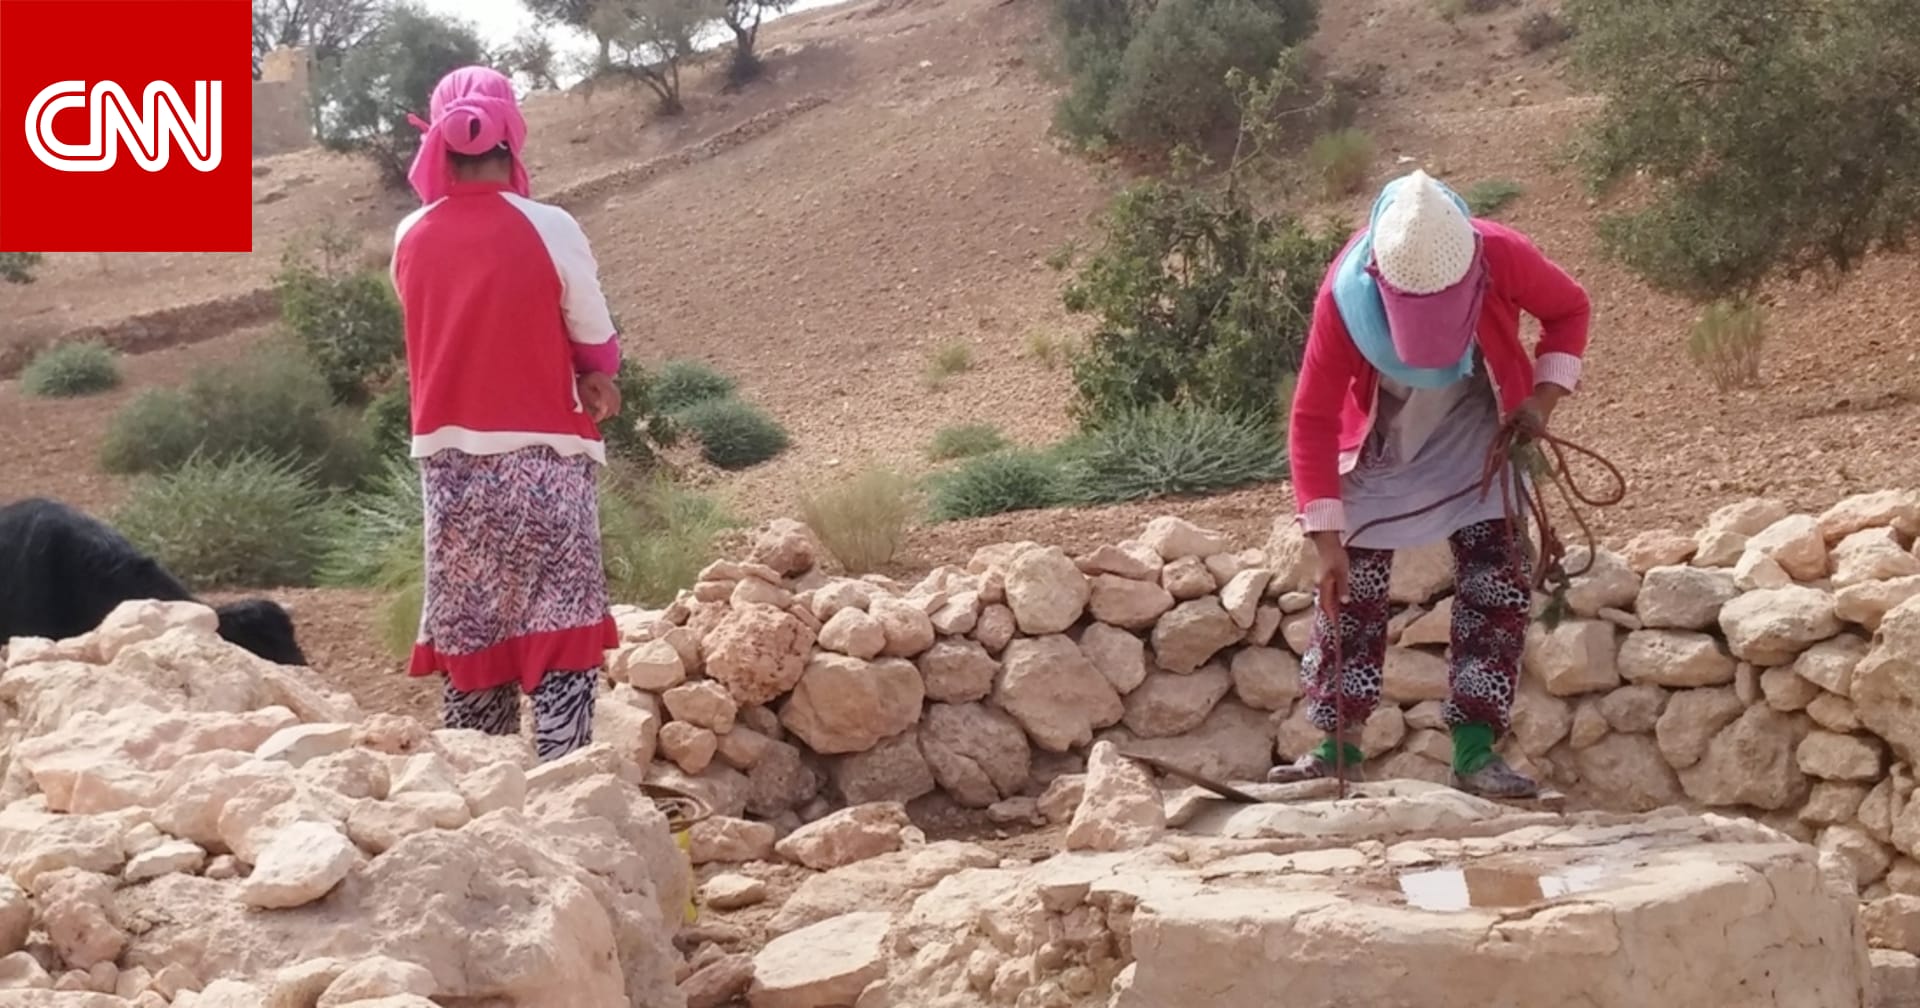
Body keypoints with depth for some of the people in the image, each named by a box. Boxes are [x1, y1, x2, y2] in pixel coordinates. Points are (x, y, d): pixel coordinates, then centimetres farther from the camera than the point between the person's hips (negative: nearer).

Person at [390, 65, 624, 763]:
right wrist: (593, 383, 17)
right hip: (542, 462, -4)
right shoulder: (548, 229, -11)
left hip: (450, 462, 4)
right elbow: (597, 345, -4)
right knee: (560, 639, 0)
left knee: (468, 640, 12)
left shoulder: (411, 239, 2)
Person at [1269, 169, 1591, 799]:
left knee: (1498, 584, -9)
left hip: (1477, 439, 1)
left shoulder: (1502, 257, -30)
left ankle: (1475, 752, -5)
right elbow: (1312, 418, -26)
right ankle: (1338, 746, 5)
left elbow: (1570, 309, -7)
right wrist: (1326, 540, -30)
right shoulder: (1345, 294, -33)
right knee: (1352, 585, -4)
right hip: (1381, 443, -1)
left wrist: (1544, 396, -21)